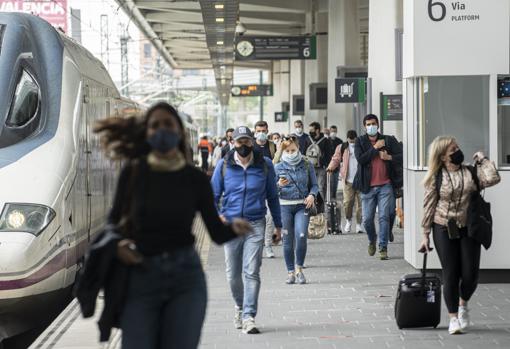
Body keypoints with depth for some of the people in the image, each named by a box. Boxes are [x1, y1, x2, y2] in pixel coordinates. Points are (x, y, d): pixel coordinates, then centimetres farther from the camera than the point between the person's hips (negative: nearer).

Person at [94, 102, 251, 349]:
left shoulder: (195, 178, 1)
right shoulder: (133, 172, 0)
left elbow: (217, 233, 2)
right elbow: (114, 220, 11)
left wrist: (235, 228, -20)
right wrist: (118, 243, -9)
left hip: (185, 275, 0)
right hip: (141, 277, 0)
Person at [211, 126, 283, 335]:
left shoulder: (264, 165, 3)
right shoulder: (224, 165, 2)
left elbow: (272, 197, 13)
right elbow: (213, 194, 7)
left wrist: (278, 225, 14)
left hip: (255, 225, -1)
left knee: (251, 272, -12)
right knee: (233, 274, 8)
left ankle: (248, 317, -11)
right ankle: (240, 306, 34)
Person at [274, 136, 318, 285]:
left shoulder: (307, 165, 4)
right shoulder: (278, 167, 3)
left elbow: (314, 185, 10)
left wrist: (312, 195, -10)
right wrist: (279, 185, -18)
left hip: (302, 206, 0)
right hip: (285, 206, 0)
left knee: (301, 236, -16)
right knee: (288, 240, 3)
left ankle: (299, 268, 1)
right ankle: (290, 272, 15)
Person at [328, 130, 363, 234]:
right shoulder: (342, 148, 8)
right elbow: (336, 159, 10)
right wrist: (330, 167, -5)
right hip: (348, 180, 0)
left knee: (360, 202, 0)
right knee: (347, 201, -5)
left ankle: (359, 224, 9)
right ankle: (348, 220, 19)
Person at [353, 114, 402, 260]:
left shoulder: (388, 140, 7)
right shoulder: (360, 142, 5)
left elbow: (402, 156, 4)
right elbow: (360, 158, -11)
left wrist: (389, 157, -12)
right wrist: (375, 148, -10)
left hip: (385, 185, 0)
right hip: (368, 186, 0)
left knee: (384, 217, -6)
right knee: (367, 219, 3)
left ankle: (383, 247, 0)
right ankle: (372, 240, 31)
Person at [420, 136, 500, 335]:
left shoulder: (471, 173, 3)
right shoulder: (436, 178, -2)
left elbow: (492, 179, -15)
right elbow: (429, 206, 1)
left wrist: (482, 160, -3)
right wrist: (426, 235, 0)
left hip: (468, 229, 2)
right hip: (444, 229, -2)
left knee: (471, 275, -1)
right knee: (451, 275, -1)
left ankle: (463, 304, 30)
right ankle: (453, 318, 10)